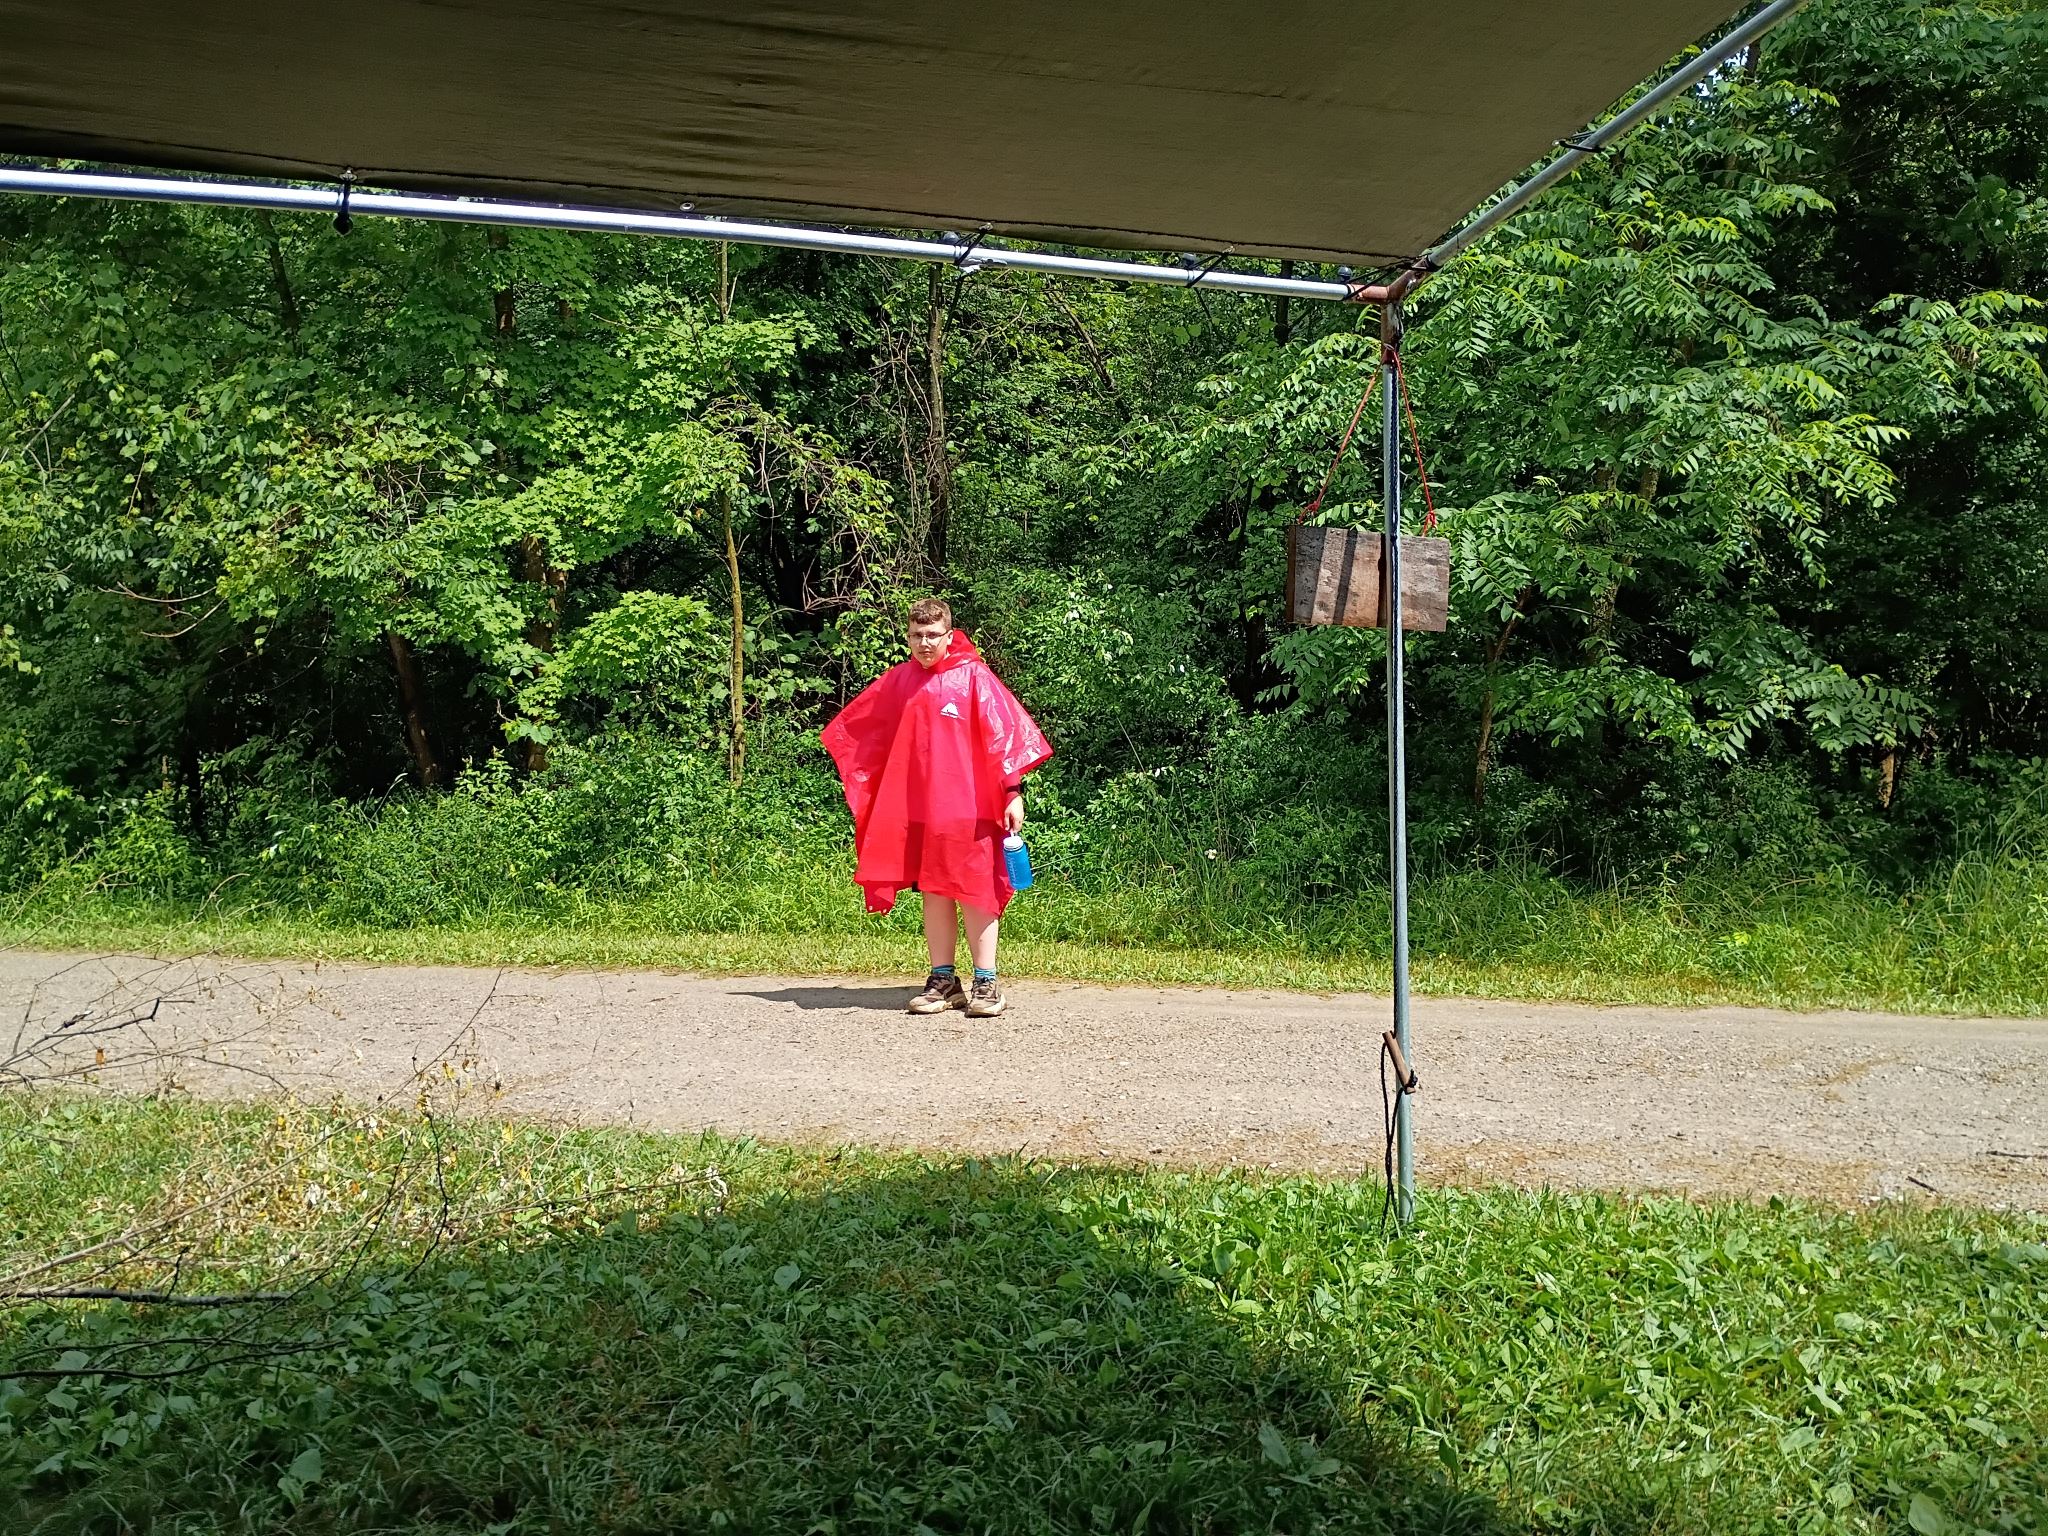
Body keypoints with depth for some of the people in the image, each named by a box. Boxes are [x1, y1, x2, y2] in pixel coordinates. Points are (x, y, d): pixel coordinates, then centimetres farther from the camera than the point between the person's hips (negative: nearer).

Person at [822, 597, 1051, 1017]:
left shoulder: (973, 676, -4)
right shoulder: (898, 681, 9)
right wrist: (860, 781, 15)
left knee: (975, 893, -2)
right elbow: (851, 727, 20)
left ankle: (986, 983, 4)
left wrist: (1012, 791, -13)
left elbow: (1002, 733, -8)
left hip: (968, 806, -4)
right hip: (916, 809, 5)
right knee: (933, 893, 9)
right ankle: (942, 981, 16)